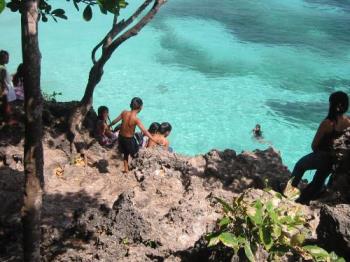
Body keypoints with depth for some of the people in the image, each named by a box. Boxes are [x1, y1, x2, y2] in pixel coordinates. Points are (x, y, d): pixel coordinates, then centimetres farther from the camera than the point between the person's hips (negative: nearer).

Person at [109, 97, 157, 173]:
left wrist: (109, 126, 21)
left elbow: (115, 121, 2)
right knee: (133, 153, 22)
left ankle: (126, 169, 40)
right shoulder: (136, 119, -28)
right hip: (129, 139, -6)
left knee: (126, 153, 27)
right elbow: (145, 131, -29)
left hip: (121, 137, 6)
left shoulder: (124, 113, -13)